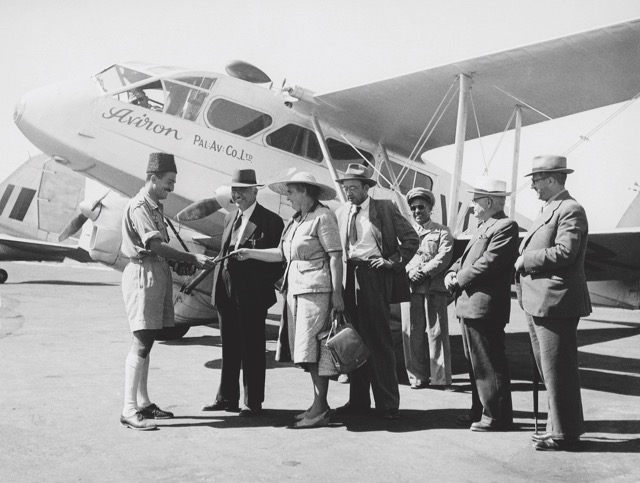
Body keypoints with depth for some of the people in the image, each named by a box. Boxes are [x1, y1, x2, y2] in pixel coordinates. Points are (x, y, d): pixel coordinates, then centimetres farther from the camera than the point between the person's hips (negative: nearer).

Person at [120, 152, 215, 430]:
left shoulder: (156, 206, 18)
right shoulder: (139, 206, -12)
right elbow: (156, 245, -21)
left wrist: (183, 262, 5)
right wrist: (192, 259, -22)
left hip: (158, 272, 10)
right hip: (143, 273, -10)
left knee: (146, 342, 13)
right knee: (141, 344, -10)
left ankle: (143, 403, 21)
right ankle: (129, 411, -6)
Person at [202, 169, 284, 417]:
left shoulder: (270, 220, -6)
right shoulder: (230, 218, 16)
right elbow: (223, 252, 16)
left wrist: (263, 285, -15)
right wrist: (218, 285, 8)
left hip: (252, 294, -6)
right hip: (226, 292, 7)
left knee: (252, 349, 3)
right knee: (229, 347, 14)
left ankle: (253, 401, 13)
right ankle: (226, 398, 25)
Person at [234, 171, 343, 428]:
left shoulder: (323, 217, -7)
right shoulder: (295, 221, 18)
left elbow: (335, 256, -11)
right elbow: (282, 253, 18)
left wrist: (337, 293, -15)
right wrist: (250, 253, 15)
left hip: (316, 288, -8)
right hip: (295, 288, 8)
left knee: (312, 348, -7)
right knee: (305, 350, 9)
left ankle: (320, 409, 1)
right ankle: (319, 405, 17)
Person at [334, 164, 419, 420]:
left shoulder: (384, 208, 0)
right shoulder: (341, 213, 14)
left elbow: (411, 238, 1)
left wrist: (393, 262, -6)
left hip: (374, 277, -5)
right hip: (348, 280, 5)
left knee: (379, 341, -3)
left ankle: (387, 403, 7)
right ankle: (358, 400, 20)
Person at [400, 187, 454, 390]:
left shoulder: (442, 231, 11)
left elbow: (444, 257, -2)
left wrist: (423, 271, -13)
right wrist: (409, 272, -10)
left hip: (434, 288, -2)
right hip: (409, 288, 2)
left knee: (436, 333, -4)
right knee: (412, 334, 1)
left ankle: (441, 379, 1)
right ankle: (417, 377, 8)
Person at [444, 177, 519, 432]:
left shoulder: (506, 227, -12)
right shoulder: (483, 228, 21)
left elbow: (488, 263, -20)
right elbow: (466, 257, 22)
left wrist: (459, 279, -12)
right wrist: (452, 273, 3)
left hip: (484, 307, -10)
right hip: (469, 305, 10)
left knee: (488, 364, -2)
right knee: (475, 363, 17)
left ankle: (497, 416, 8)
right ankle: (480, 411, 27)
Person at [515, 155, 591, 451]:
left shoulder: (570, 210, -12)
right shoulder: (548, 210, 19)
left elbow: (563, 252, -24)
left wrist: (525, 260, -14)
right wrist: (524, 257, 4)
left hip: (555, 303, -11)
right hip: (538, 303, 11)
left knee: (558, 371, -2)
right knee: (549, 370, 18)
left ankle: (564, 434, 10)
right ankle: (559, 425, 31)